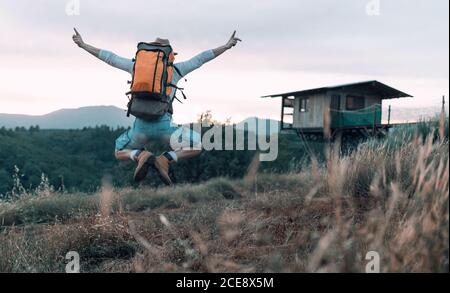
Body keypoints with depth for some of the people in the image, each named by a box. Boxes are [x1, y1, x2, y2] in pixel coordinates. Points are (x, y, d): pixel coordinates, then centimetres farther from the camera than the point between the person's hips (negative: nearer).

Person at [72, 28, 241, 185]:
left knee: (120, 153, 28)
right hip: (164, 124, -2)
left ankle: (140, 156, -8)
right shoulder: (176, 69, 12)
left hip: (141, 125, 2)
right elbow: (200, 59, 16)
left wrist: (83, 45, 35)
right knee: (196, 146, 12)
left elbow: (110, 58, 23)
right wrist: (227, 46, 23)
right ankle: (165, 160, -12)